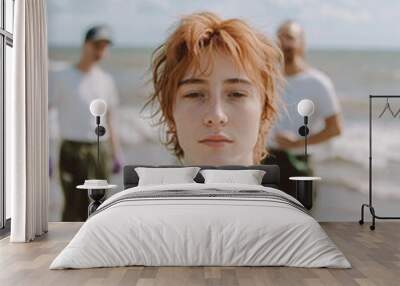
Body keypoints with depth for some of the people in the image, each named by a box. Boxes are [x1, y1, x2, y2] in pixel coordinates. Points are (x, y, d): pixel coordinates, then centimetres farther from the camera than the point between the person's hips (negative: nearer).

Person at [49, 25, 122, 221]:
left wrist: (116, 155, 13)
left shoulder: (106, 80, 13)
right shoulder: (61, 78, -2)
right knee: (74, 207, -7)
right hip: (72, 151, -4)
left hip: (100, 152, 5)